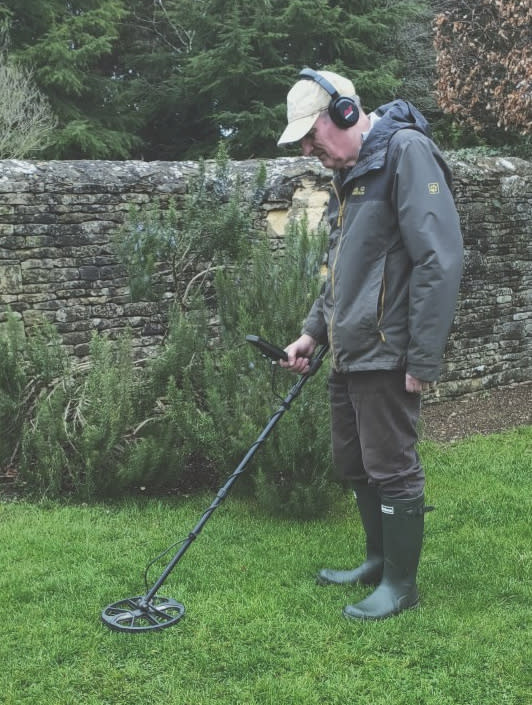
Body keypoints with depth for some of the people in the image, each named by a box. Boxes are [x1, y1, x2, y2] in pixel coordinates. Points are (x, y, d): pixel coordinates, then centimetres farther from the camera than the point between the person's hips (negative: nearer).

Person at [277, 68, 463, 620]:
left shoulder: (407, 150, -13)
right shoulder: (347, 173, 16)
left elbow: (439, 259, -20)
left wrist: (423, 359, -20)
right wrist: (313, 332, 16)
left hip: (386, 354, -9)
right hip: (347, 354, 9)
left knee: (392, 468, 1)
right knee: (353, 465, 17)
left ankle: (401, 584, 19)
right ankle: (378, 562, 36)